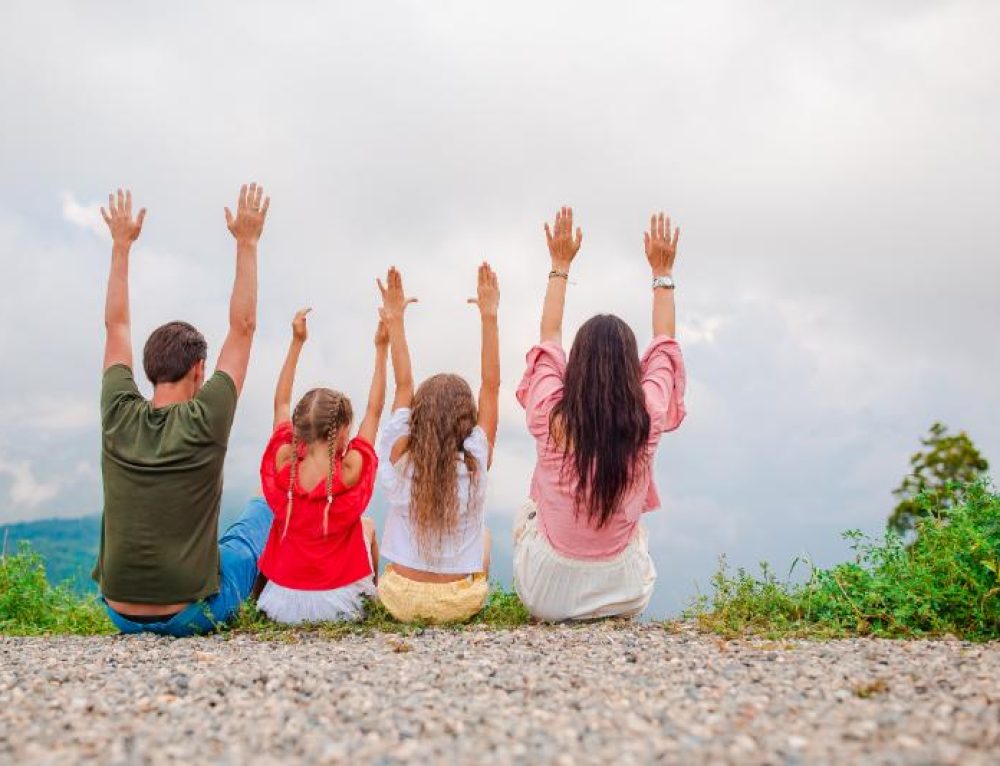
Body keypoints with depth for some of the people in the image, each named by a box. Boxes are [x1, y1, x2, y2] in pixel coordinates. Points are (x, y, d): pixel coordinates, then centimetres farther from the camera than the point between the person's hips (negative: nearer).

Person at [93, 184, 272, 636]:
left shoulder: (118, 416, -6)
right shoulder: (205, 421, -16)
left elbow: (116, 325, 8)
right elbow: (243, 327, -8)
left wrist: (121, 244, 15)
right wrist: (247, 243, -3)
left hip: (121, 614, 4)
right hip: (193, 615, -4)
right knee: (263, 510, 20)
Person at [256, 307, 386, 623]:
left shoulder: (283, 465, -13)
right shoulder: (352, 470, -21)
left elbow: (281, 403, 3)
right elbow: (374, 410, -7)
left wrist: (297, 341, 7)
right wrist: (382, 348, -1)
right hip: (338, 601, -3)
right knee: (368, 526, 28)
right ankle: (374, 594, 43)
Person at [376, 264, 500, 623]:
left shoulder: (399, 456, -13)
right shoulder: (475, 460, -15)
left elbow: (403, 386, -3)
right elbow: (491, 384, -11)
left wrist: (395, 320, 1)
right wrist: (489, 317, -9)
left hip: (400, 599, 1)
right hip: (461, 603, 0)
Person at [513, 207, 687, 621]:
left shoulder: (550, 417, -19)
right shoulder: (646, 421, -17)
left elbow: (548, 341, 2)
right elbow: (664, 348, 4)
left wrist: (560, 266, 13)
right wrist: (662, 274, 15)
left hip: (547, 596, -1)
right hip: (624, 595, 1)